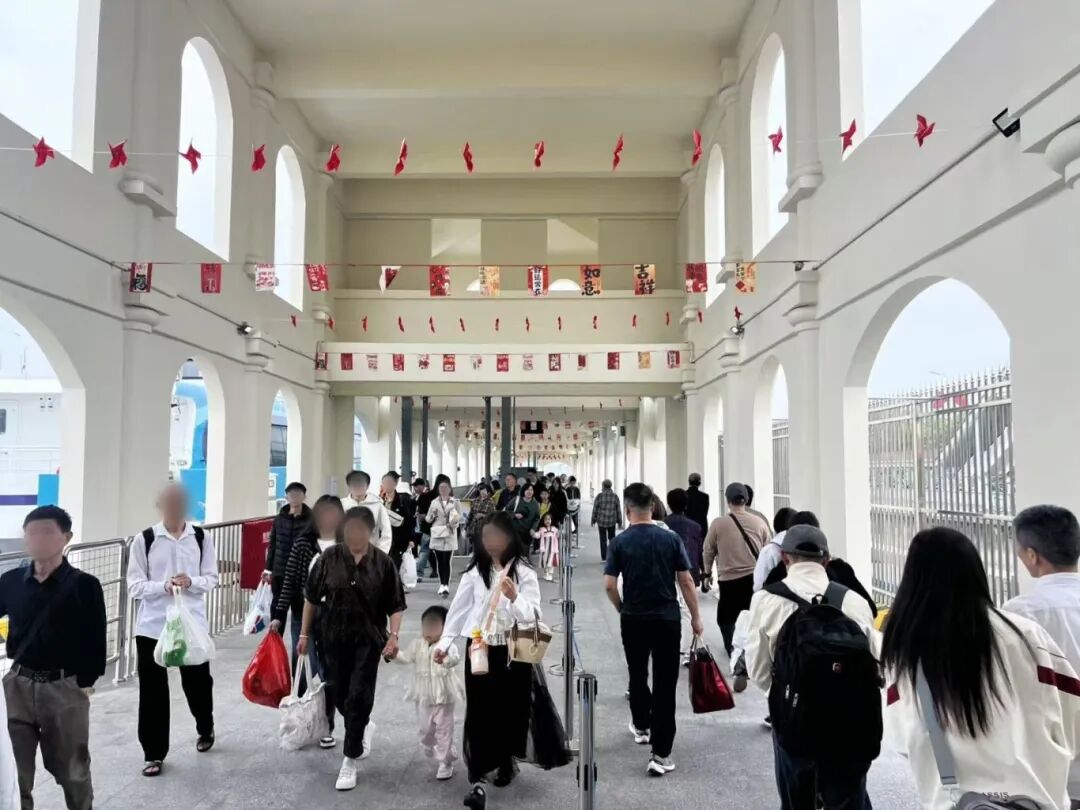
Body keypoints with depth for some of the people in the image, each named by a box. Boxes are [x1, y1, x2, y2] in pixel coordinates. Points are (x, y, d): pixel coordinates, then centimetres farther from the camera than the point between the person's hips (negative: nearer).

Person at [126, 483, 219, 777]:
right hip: (152, 625, -1)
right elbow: (134, 585, -5)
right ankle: (154, 754, 22)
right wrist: (163, 586, -22)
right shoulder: (144, 540, -5)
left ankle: (205, 729, 43)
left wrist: (191, 582, -19)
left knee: (197, 682, 14)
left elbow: (211, 579, 1)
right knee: (152, 691, 5)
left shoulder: (202, 538, -2)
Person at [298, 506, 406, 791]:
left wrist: (393, 635, -16)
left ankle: (351, 758, 13)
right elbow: (312, 598, 4)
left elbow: (396, 605, -4)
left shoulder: (383, 562, -9)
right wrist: (305, 633, 6)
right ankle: (364, 728, 42)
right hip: (335, 637, 2)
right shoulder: (329, 557, -6)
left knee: (359, 697, -3)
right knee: (339, 695, 13)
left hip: (368, 639, -2)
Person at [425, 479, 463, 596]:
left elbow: (460, 518, 2)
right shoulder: (434, 502, 10)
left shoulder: (455, 502, 3)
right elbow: (428, 519, 11)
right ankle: (442, 584, 12)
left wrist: (455, 521, -18)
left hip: (450, 535, -3)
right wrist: (433, 515, -8)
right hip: (437, 535, 3)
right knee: (439, 561, 4)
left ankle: (446, 585, -15)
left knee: (446, 561, -10)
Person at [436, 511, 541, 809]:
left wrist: (514, 598, -30)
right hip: (480, 649, 1)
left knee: (510, 709, 11)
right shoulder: (475, 571, 1)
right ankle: (478, 779, 2)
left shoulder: (524, 572, -5)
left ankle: (506, 761, 35)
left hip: (514, 652, -1)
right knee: (479, 713, -2)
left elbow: (532, 615, -11)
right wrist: (444, 642, 7)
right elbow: (459, 608, 7)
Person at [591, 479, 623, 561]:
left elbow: (595, 509, -4)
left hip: (601, 521, -2)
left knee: (603, 539, 7)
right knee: (612, 538, 15)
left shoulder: (599, 496, -8)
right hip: (612, 521, 2)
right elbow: (618, 510, 1)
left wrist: (593, 520, 8)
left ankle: (604, 557, 8)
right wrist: (619, 522, 8)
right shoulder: (615, 496, -3)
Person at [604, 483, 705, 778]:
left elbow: (609, 585, -9)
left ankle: (641, 726, 41)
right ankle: (661, 754, -2)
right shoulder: (671, 538, -6)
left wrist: (622, 609, 9)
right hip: (667, 619, -1)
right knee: (665, 683, 1)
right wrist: (696, 617, 6)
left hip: (633, 619, 1)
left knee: (638, 676, 22)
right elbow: (686, 581, -4)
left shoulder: (620, 542, -7)